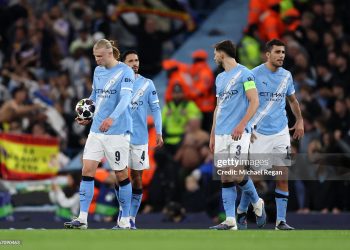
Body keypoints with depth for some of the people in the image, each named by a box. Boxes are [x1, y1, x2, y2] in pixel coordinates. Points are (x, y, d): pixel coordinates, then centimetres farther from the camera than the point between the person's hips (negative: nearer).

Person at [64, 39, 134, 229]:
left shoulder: (125, 72, -10)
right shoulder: (98, 71, 11)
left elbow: (125, 98, -22)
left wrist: (112, 118, -38)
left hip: (117, 131, -6)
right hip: (96, 129, 6)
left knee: (121, 174, 3)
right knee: (87, 170, -3)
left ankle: (125, 221, 13)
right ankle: (82, 219, -3)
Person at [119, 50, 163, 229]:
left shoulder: (147, 84, 4)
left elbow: (155, 109, 3)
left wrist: (158, 132, -6)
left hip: (139, 138, 0)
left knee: (136, 177, 2)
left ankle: (131, 218, 6)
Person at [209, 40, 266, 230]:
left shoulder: (244, 74, -5)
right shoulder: (220, 78, 19)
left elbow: (254, 102, -12)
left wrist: (241, 125, -22)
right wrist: (212, 135, 20)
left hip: (238, 134, -7)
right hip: (221, 134, 7)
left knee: (237, 175, -13)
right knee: (225, 178, 1)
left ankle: (257, 203, 13)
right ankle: (230, 221, 0)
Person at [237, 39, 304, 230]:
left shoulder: (286, 76, 6)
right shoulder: (254, 74, -8)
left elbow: (292, 100, 22)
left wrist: (299, 121, 10)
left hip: (281, 133, 4)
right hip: (259, 133, -4)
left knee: (283, 177, -3)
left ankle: (280, 221, 1)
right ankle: (242, 210, 27)